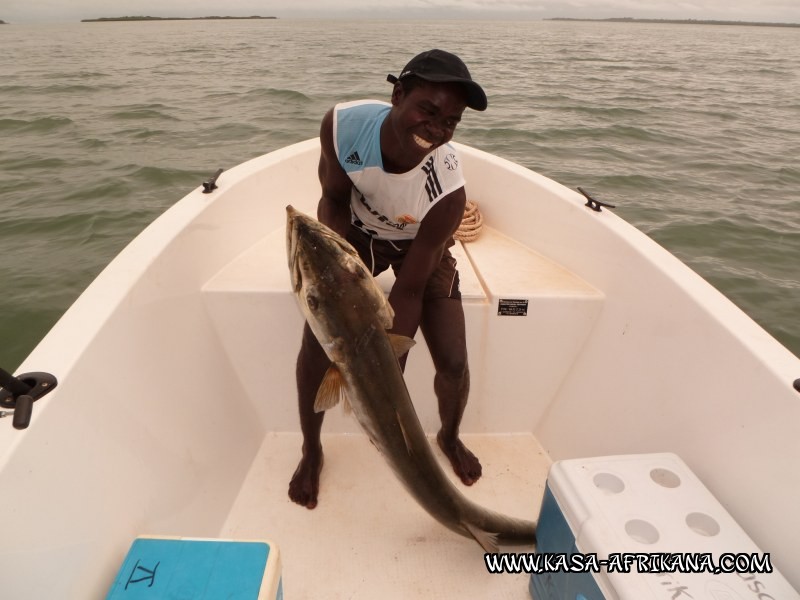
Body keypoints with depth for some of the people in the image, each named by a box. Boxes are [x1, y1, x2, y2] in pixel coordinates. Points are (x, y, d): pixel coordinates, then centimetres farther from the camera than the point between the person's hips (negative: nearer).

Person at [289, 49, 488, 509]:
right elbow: (333, 199, -13)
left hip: (421, 246, -1)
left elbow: (410, 289, -29)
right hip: (357, 234, 2)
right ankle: (311, 451, 19)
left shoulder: (448, 185, -36)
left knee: (454, 363, -9)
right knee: (316, 343, -11)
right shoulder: (343, 125, -31)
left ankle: (450, 438, 28)